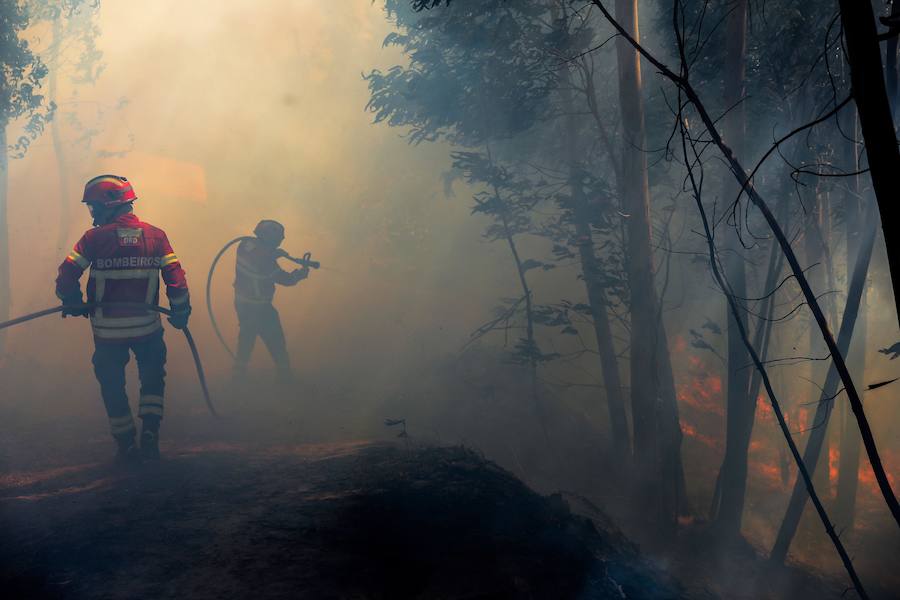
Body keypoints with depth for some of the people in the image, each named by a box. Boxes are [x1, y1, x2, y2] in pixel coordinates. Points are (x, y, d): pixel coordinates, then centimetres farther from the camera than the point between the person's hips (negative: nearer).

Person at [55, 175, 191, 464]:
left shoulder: (95, 237, -8)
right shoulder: (155, 235, -2)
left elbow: (67, 275, -11)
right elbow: (175, 276, -5)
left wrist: (73, 303, 7)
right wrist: (181, 311, 7)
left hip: (108, 328, -1)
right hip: (147, 326, 2)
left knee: (112, 385, 15)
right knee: (153, 377, 21)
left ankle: (126, 446, 18)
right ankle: (150, 433, 6)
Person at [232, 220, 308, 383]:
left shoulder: (245, 246, -12)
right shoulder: (266, 261, -30)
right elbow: (285, 279, -15)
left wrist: (276, 253, 0)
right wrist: (301, 273, 2)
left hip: (241, 302, 7)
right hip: (259, 308, -7)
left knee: (246, 337, 27)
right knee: (275, 342, 12)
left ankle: (239, 371, 35)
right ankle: (285, 375, 24)